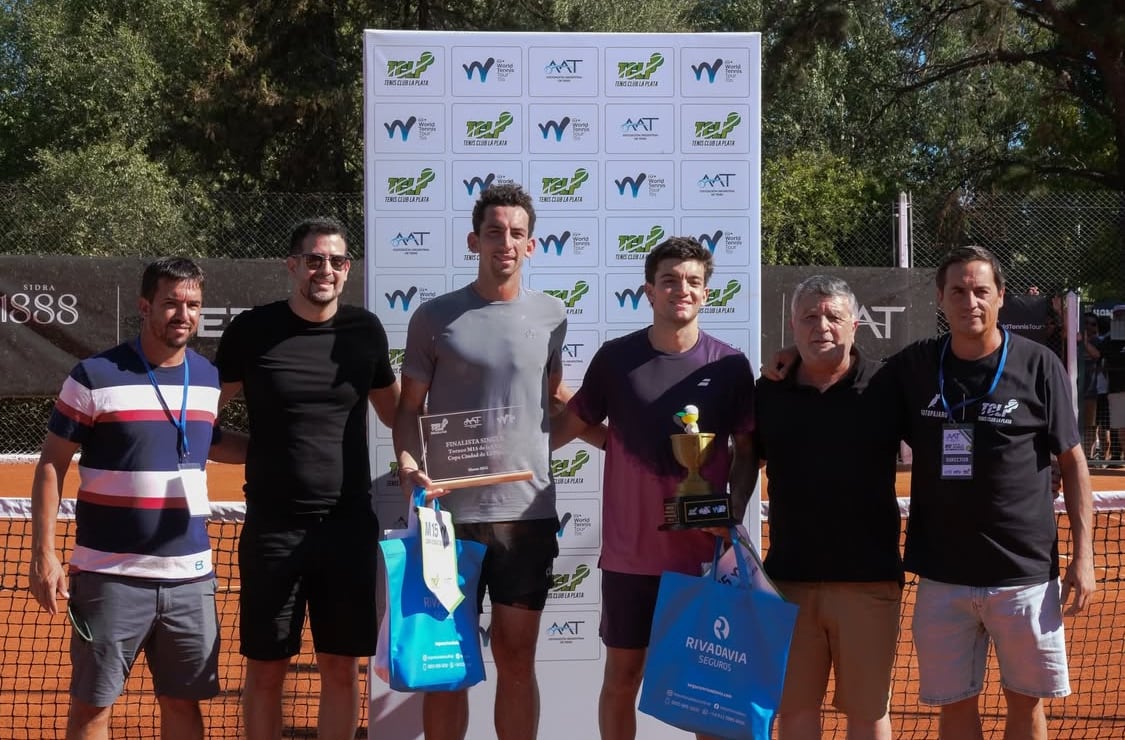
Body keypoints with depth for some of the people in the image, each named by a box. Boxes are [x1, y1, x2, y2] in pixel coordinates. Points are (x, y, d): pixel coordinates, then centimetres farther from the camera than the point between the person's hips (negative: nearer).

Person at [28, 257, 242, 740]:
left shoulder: (207, 377, 7)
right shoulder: (95, 376, -8)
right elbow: (52, 464, -4)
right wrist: (43, 554, -9)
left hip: (190, 576, 4)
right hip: (111, 576, -4)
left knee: (183, 701, 11)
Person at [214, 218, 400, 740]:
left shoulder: (365, 330, 3)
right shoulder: (252, 330, -2)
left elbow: (393, 410, 17)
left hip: (349, 524, 2)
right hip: (274, 525, -1)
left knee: (341, 667, 7)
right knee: (265, 669, 6)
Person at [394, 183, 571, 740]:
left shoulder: (551, 316, 7)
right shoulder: (434, 317, 0)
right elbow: (409, 409, 2)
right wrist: (408, 463, -15)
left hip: (528, 512, 2)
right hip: (449, 511, -2)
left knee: (516, 660, 8)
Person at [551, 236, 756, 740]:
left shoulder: (729, 366, -2)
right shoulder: (615, 358, -1)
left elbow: (747, 450, 6)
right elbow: (571, 424, 9)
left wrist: (735, 514, -8)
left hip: (704, 554, 0)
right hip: (629, 553, 0)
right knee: (622, 676, 9)